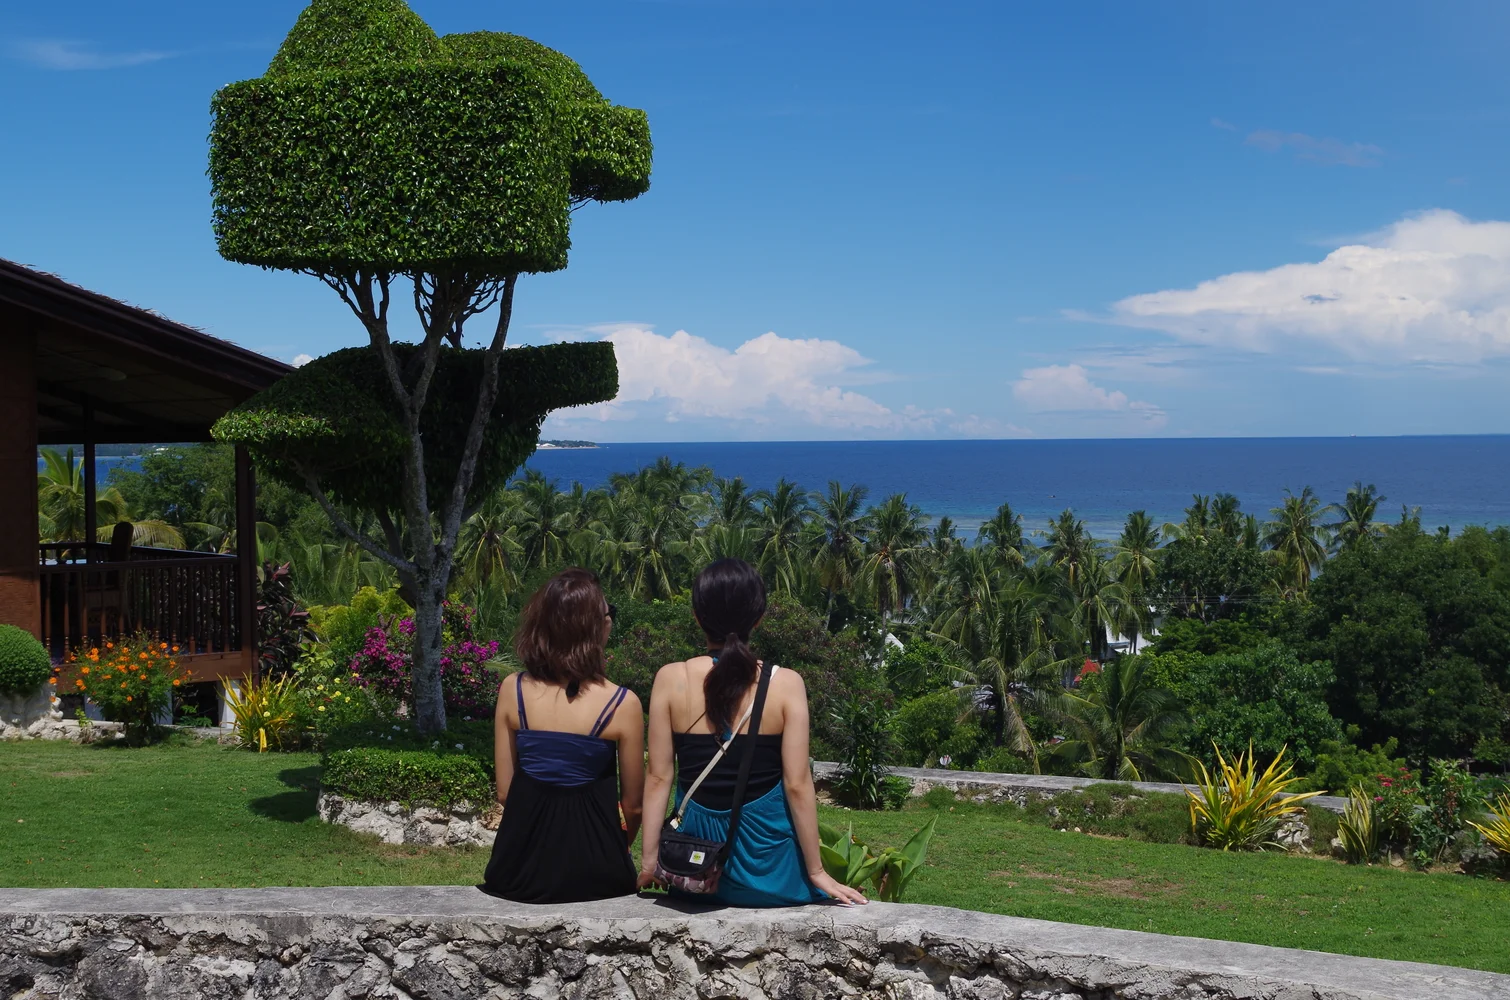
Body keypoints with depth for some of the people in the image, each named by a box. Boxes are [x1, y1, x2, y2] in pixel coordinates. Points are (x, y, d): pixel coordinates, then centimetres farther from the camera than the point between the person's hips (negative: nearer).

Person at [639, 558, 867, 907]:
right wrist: (817, 872, -2)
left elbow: (658, 778, -4)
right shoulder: (786, 684, -10)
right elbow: (797, 786, -10)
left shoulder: (670, 679, -6)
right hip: (765, 865, -3)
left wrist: (649, 860, 4)